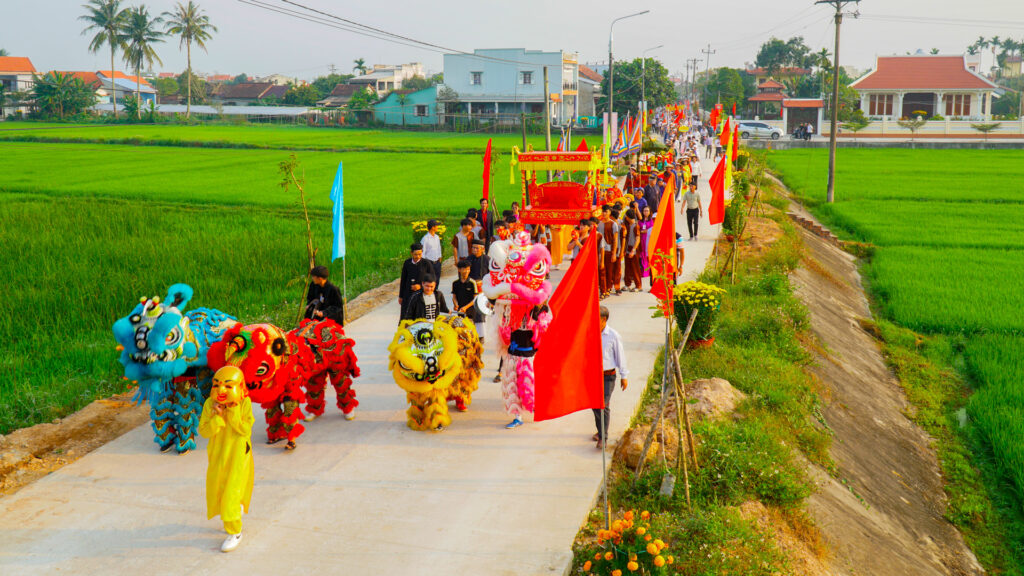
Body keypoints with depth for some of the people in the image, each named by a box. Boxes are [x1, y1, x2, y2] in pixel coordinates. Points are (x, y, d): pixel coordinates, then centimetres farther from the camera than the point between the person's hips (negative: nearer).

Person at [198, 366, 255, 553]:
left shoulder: (244, 404, -13)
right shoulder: (210, 404, -7)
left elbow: (246, 430, -20)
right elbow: (204, 431, -11)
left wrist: (233, 412, -25)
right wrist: (218, 417, -24)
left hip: (238, 456, -4)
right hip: (217, 455, 4)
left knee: (232, 493, -6)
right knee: (216, 488, 18)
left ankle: (234, 532, 8)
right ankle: (236, 509, 49)